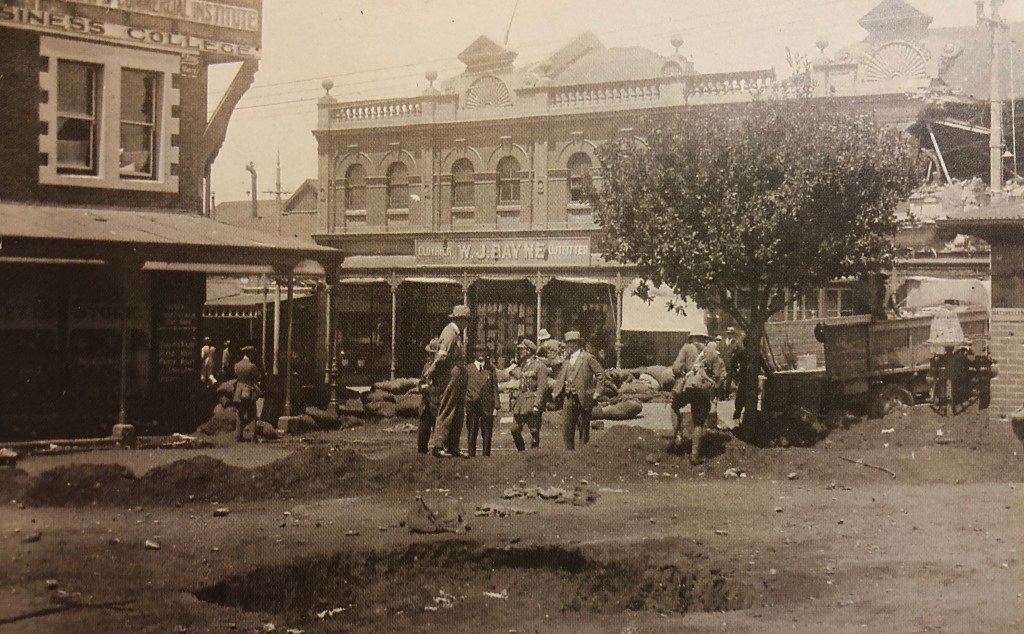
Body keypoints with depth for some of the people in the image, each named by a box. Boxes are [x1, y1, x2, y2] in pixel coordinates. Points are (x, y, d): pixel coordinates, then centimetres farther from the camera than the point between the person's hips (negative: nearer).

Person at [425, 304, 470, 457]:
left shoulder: (456, 334, 20)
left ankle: (452, 448, 15)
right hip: (450, 380, -10)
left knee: (458, 415, 11)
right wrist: (430, 373, -14)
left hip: (458, 382, 10)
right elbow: (442, 356, -20)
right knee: (446, 414, -8)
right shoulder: (449, 333, -14)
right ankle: (437, 446, -5)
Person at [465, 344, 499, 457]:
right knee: (472, 434, -1)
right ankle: (471, 455, 4)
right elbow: (463, 388, 6)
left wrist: (496, 406, 1)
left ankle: (486, 455, 8)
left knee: (487, 434, 2)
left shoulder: (491, 369, 9)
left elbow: (495, 388, 7)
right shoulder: (468, 369, 5)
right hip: (472, 405, -1)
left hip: (487, 406, 1)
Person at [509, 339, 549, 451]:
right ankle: (521, 452, 19)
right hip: (521, 400, 8)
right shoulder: (522, 365, 15)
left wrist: (537, 405, -20)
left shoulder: (540, 366, -8)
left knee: (534, 431, -3)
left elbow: (542, 387, -14)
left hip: (533, 401, -8)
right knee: (515, 430, 6)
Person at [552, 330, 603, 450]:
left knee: (584, 427, 3)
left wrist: (597, 392, -10)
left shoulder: (588, 358, -7)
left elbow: (601, 375, -6)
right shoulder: (566, 360, 12)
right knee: (566, 428, 2)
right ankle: (570, 451, 11)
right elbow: (560, 377, 23)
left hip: (583, 399, -5)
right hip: (569, 398, 5)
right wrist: (557, 391, 10)